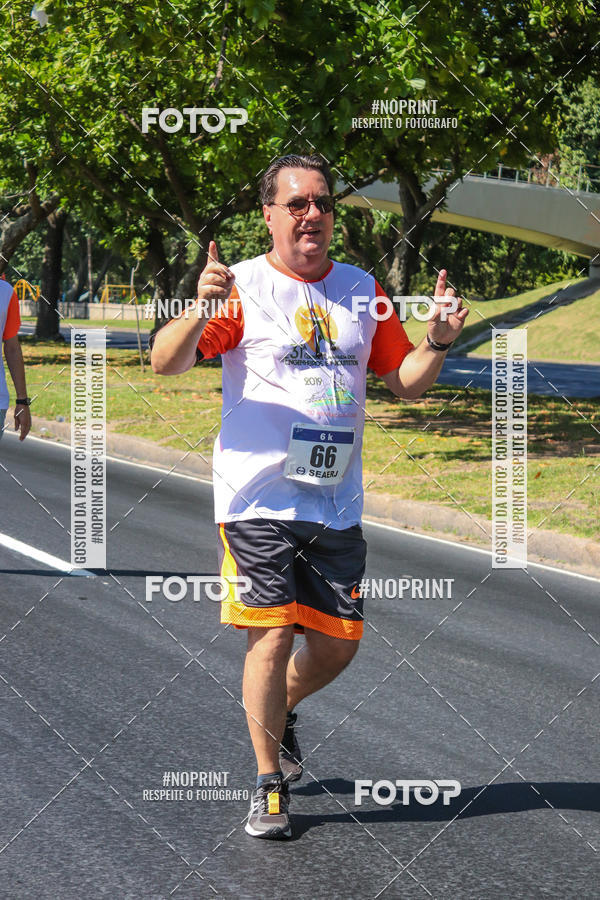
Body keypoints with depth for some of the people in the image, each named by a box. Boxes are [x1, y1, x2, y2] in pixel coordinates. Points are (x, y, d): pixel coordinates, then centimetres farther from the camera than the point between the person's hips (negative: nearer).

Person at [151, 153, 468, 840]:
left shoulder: (362, 291, 11)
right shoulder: (243, 288, -4)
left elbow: (406, 382, 16)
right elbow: (166, 362, -13)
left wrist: (437, 343, -5)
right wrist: (200, 313, -33)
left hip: (335, 503, 5)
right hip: (257, 498, -5)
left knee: (336, 646, 7)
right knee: (272, 635, -7)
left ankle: (279, 710, 38)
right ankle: (270, 784, 8)